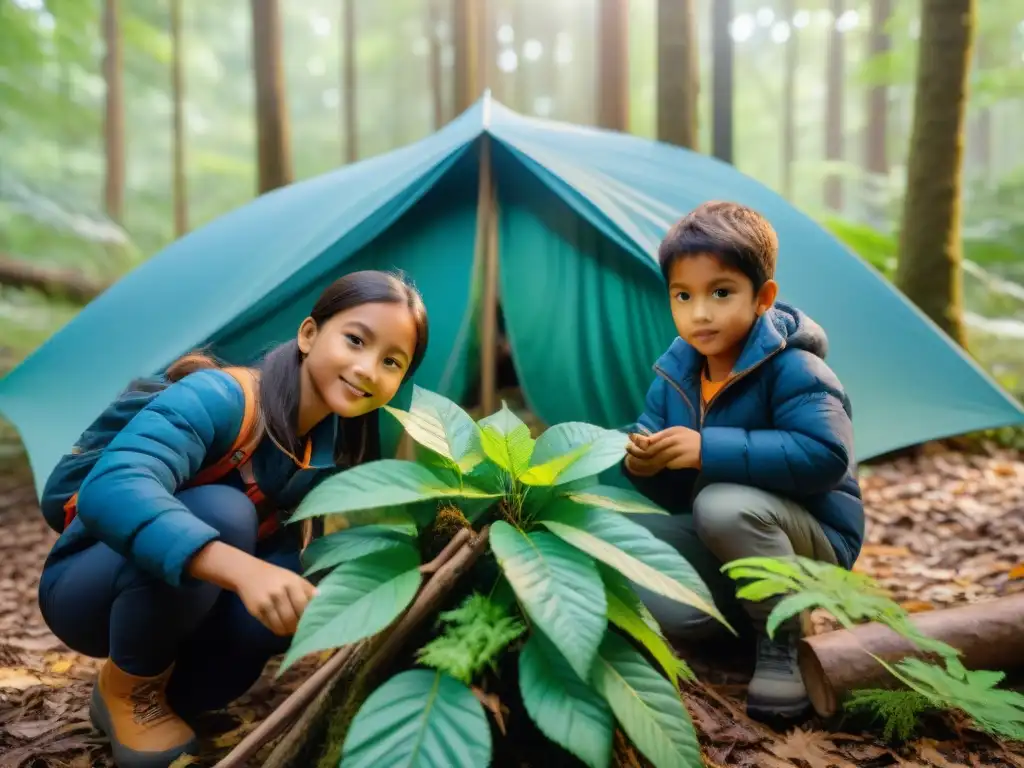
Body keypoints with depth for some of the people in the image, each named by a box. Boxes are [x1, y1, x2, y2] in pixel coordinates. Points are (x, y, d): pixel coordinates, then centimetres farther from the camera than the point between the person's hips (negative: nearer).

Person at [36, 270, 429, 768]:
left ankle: (170, 696, 2)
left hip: (188, 608, 5)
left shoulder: (341, 451, -9)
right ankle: (127, 692, -8)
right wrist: (242, 568, -59)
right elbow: (112, 490, -46)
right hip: (90, 589, -5)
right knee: (221, 512, -34)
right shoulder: (218, 397, -30)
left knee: (311, 595, -23)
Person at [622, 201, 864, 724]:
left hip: (811, 538, -5)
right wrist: (641, 461, -25)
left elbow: (823, 456, -36)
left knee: (723, 505, -36)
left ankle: (780, 643, -14)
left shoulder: (793, 371, -21)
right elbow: (670, 492, 1)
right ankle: (743, 606, 9)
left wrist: (709, 450, -38)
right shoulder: (674, 369, -2)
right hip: (717, 543, 6)